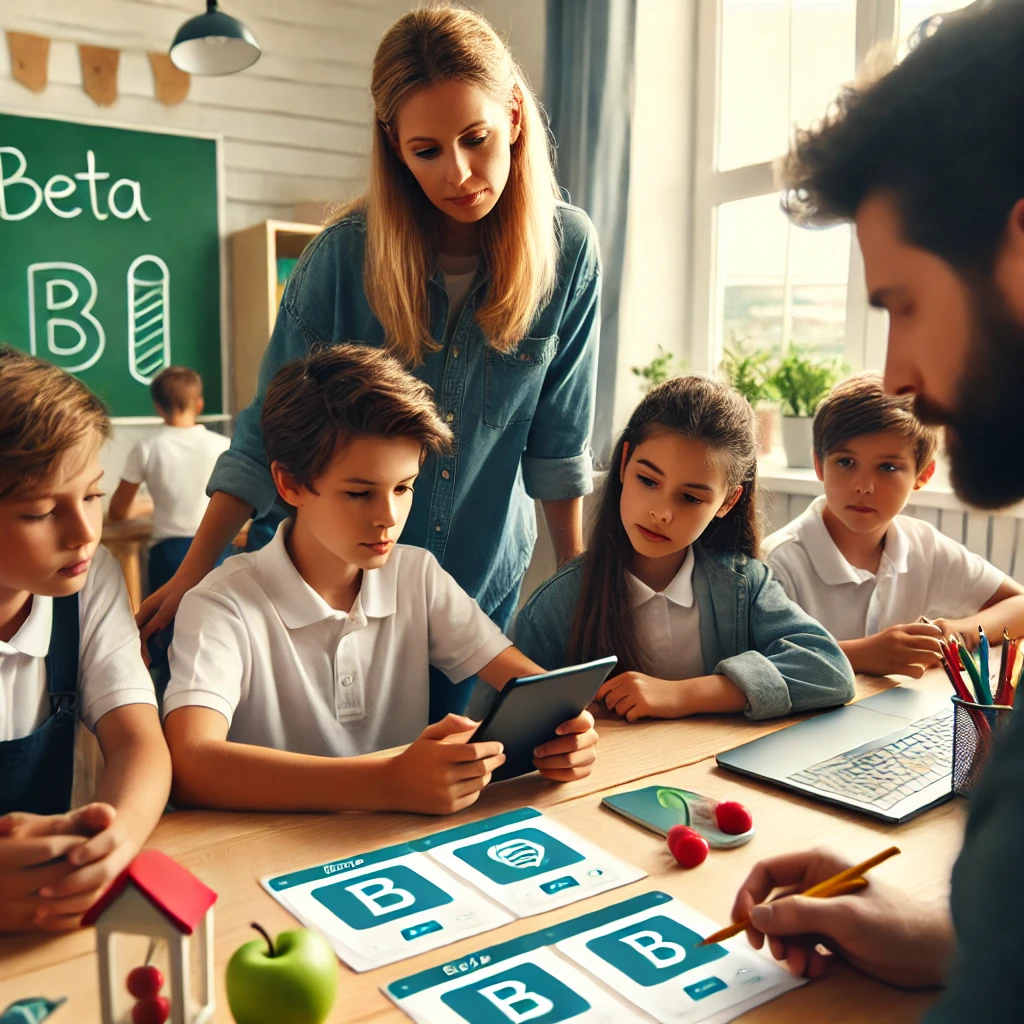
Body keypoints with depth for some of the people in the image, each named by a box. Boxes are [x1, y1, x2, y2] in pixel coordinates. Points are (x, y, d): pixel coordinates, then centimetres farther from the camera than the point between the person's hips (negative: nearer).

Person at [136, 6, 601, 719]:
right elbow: (267, 433, -10)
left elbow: (558, 438, -3)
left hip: (485, 579, 2)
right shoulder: (343, 256, -16)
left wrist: (576, 579, 2)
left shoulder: (568, 249, -11)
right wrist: (193, 573, -14)